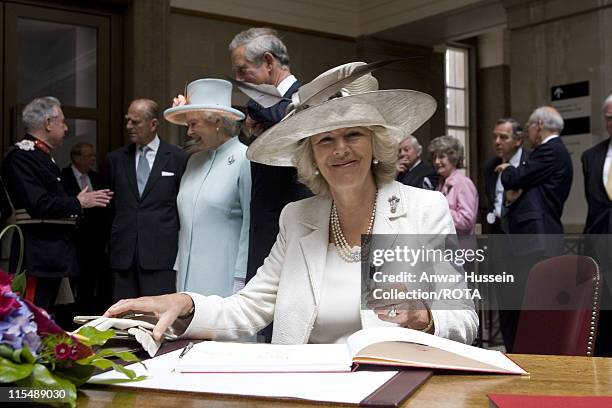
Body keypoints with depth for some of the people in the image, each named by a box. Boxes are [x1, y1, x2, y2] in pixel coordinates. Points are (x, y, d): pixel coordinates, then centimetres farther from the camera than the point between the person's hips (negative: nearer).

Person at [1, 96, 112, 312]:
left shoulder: (42, 157, 19)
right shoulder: (21, 157, -13)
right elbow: (38, 204, -22)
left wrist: (89, 200, 12)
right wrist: (78, 203, -11)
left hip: (53, 255, 10)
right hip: (37, 257, -10)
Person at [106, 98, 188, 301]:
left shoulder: (178, 158, 3)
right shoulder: (116, 159, 12)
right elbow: (109, 205, 16)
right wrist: (110, 245, 12)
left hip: (161, 254, -3)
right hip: (123, 254, 3)